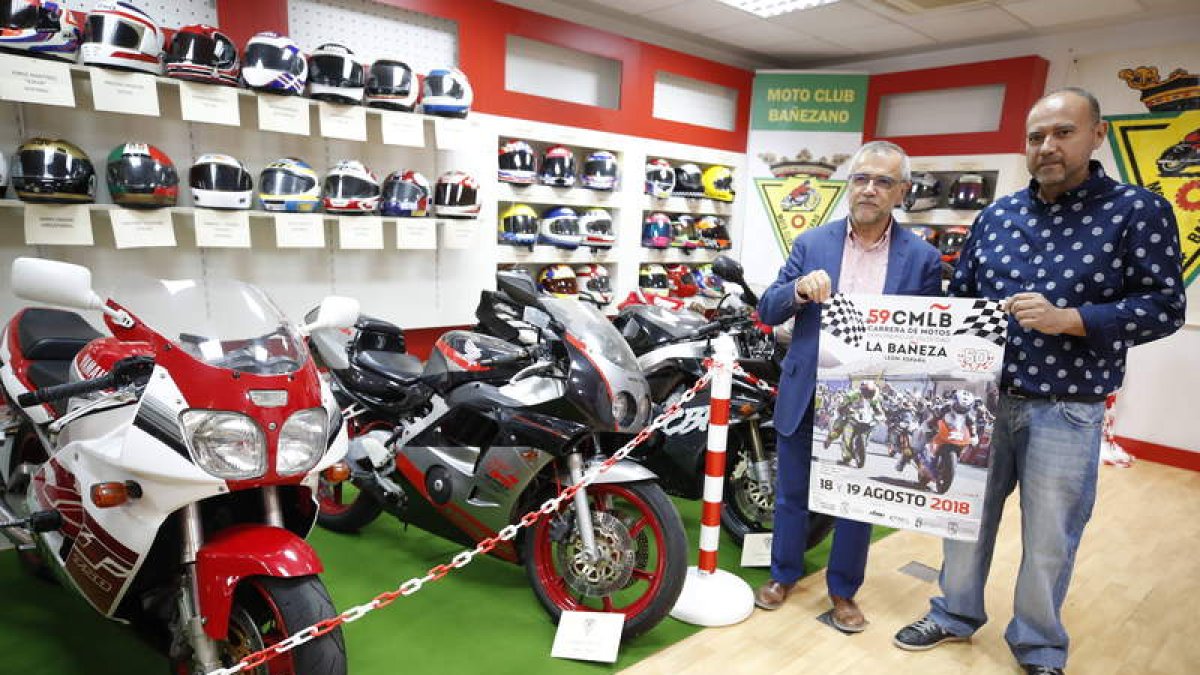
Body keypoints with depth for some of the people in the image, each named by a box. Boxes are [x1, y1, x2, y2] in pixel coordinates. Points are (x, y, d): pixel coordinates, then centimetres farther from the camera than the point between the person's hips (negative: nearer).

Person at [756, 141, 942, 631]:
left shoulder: (922, 258, -2)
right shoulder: (811, 243, -1)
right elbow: (767, 312, -3)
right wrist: (799, 289, -23)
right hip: (804, 396, 1)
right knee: (792, 494, 15)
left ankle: (843, 590, 37)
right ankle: (784, 574, 38)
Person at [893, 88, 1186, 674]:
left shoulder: (1139, 212, -5)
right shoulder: (995, 215, 6)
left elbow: (1164, 307, -8)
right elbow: (959, 297, 10)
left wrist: (1066, 320, -22)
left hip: (1066, 412, -3)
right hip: (981, 399, 4)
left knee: (1049, 540, 11)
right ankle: (955, 615, 37)